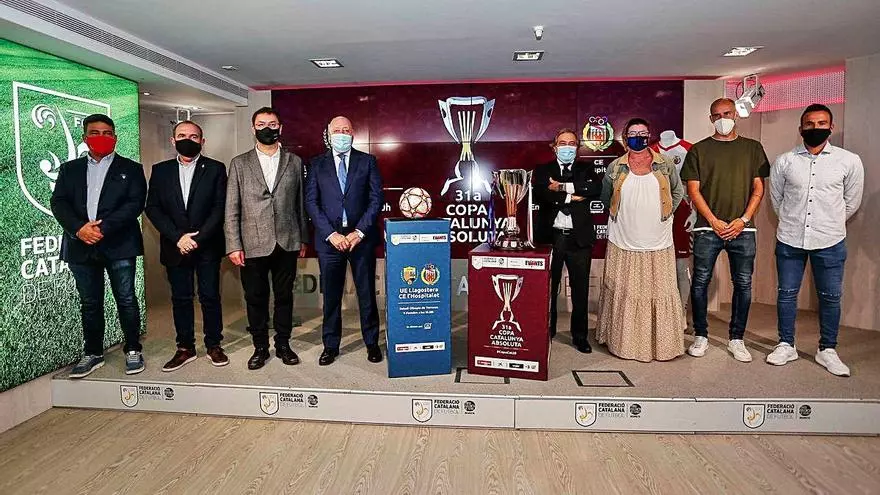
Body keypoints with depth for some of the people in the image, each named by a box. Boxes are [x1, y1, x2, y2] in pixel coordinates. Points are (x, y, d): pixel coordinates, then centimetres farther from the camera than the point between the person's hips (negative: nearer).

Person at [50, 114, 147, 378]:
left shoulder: (131, 169, 6)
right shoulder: (70, 169, 15)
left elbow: (135, 203, -6)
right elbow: (58, 202, 5)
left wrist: (103, 227, -16)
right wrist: (79, 228, -14)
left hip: (119, 245, -3)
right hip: (81, 246, 3)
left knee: (126, 300, 0)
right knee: (89, 303, 10)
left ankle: (132, 350, 13)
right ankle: (93, 353, 22)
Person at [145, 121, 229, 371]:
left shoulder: (215, 169, 1)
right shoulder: (160, 170, 8)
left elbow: (220, 207, -5)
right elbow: (152, 208, 2)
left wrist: (198, 238, -13)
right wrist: (178, 237, -10)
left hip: (207, 246, -2)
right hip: (175, 247, 2)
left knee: (210, 297, 4)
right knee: (180, 298, 9)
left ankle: (214, 346, 17)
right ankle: (185, 348, 19)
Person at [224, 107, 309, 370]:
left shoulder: (294, 162, 8)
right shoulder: (239, 163, 5)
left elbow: (300, 203, 9)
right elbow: (231, 209, 2)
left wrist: (303, 238, 8)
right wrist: (233, 245, -5)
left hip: (287, 242, 1)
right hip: (253, 245, 0)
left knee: (284, 296, 9)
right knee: (255, 298, 8)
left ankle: (283, 344, 23)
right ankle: (260, 347, 22)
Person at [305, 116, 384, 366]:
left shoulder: (367, 161, 6)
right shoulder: (316, 164, 7)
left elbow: (376, 199, 0)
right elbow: (311, 202, 1)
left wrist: (359, 232, -10)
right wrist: (331, 234, -10)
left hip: (361, 237, 0)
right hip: (329, 239, 1)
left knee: (367, 293, 8)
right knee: (331, 295, 8)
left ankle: (372, 343, 23)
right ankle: (331, 345, 22)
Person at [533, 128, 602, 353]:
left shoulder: (586, 169, 11)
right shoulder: (543, 170, 7)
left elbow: (596, 188, -11)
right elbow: (541, 194, -13)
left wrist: (563, 186, -15)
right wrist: (572, 196, -13)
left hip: (579, 237, 1)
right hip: (551, 236, -1)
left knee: (580, 289, 7)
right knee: (548, 287, 8)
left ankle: (579, 335, 20)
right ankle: (547, 332, 24)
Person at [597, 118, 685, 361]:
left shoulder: (665, 165, 4)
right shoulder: (615, 168, 3)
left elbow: (678, 191, 17)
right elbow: (606, 198, 15)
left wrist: (665, 214, 10)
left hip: (658, 244, 1)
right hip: (624, 244, 0)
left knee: (660, 294, 6)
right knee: (623, 295, 5)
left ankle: (663, 344, 19)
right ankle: (624, 343, 17)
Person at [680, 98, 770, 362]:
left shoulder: (753, 148, 11)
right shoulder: (699, 150, 6)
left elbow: (759, 188, 7)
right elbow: (693, 190, 0)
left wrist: (743, 220, -6)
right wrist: (714, 221, -8)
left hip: (742, 228, 2)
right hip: (708, 227, -1)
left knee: (743, 284, 4)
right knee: (701, 282, 1)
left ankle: (737, 339, 16)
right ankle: (701, 336, 14)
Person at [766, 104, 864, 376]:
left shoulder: (849, 161, -3)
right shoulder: (784, 161, -1)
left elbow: (851, 201, 9)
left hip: (830, 242, 0)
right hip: (789, 240, 1)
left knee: (830, 297, 8)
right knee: (786, 294, 8)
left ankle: (827, 350, 23)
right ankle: (786, 345, 22)